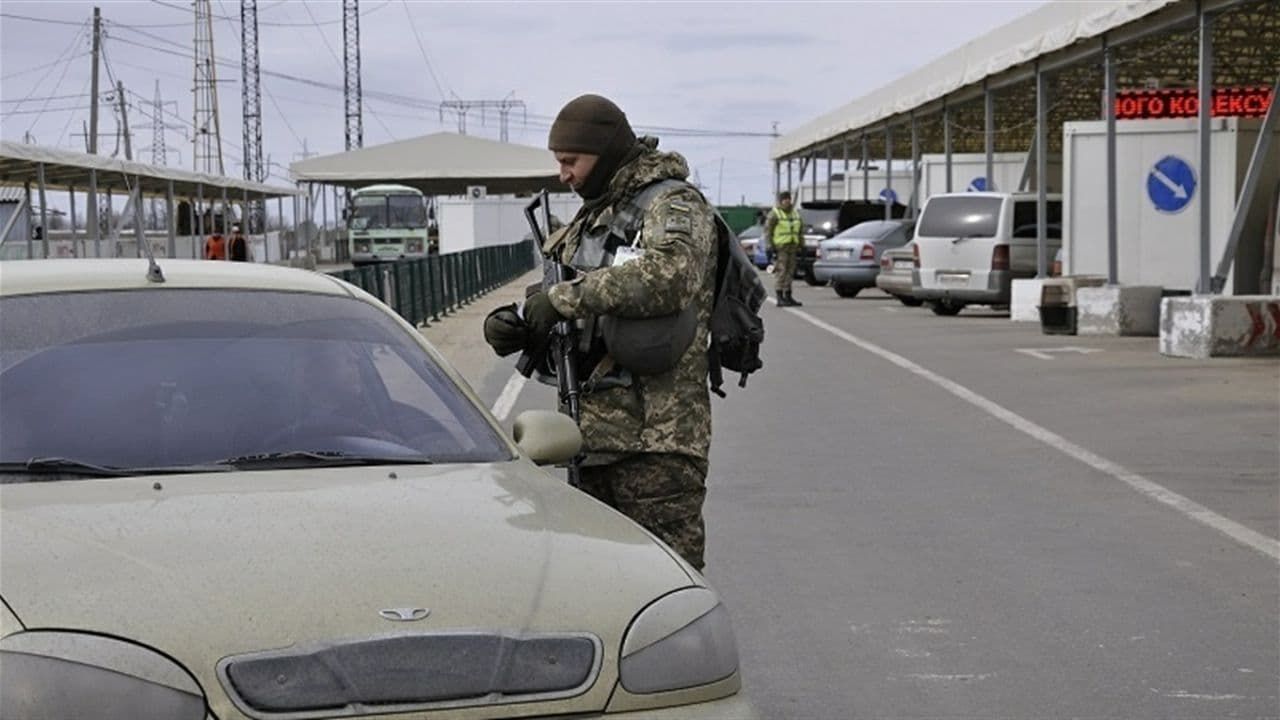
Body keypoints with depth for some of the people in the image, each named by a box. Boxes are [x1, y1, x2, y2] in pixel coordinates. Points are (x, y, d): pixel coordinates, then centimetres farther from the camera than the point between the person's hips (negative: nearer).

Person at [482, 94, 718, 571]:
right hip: (590, 436, 9)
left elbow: (668, 273, -29)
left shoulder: (673, 204, -7)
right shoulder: (591, 218, 20)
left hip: (654, 438, -9)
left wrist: (565, 297, -24)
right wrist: (512, 324, 0)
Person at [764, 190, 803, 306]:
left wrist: (800, 246, 15)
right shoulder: (774, 214, -6)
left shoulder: (794, 213, 14)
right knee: (781, 272, -10)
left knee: (789, 272, 8)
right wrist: (769, 247, -15)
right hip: (780, 247, -7)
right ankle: (780, 299, -10)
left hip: (792, 247, 7)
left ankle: (788, 297, 13)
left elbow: (799, 231, 20)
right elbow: (767, 231, -9)